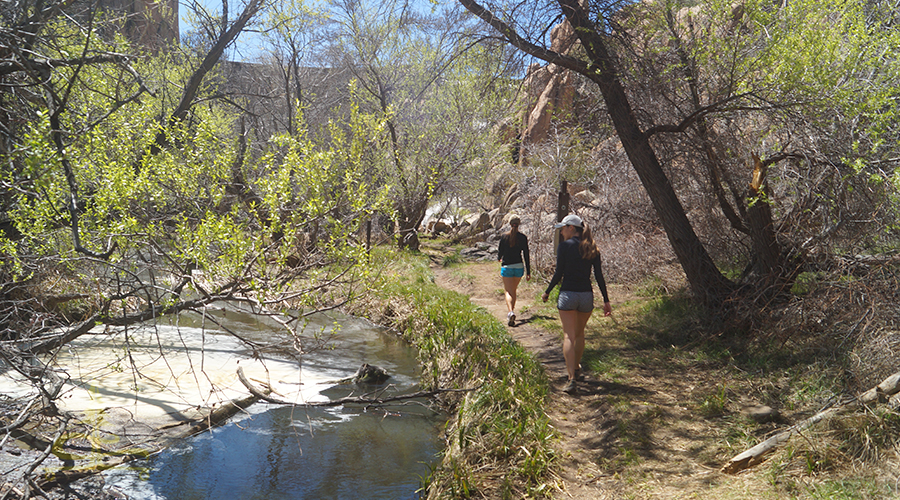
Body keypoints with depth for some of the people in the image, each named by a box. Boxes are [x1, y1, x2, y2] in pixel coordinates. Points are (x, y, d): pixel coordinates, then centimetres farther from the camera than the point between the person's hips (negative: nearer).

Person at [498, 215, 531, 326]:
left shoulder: (504, 237, -7)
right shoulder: (523, 237, -3)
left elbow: (500, 252, 2)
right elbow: (526, 256, -2)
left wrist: (499, 258, 27)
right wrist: (528, 272, 2)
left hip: (506, 267, -2)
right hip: (519, 267, 2)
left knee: (508, 291, -2)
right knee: (513, 290, 20)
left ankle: (511, 312, -25)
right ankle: (511, 312, 28)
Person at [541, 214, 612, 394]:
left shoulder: (565, 245, -6)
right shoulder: (592, 248, 6)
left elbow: (558, 274, -8)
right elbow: (599, 276, 4)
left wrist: (547, 292, 6)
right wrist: (606, 300, 7)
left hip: (568, 294, -5)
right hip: (586, 295, 5)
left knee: (569, 337, -5)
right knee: (579, 334, 23)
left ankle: (572, 379, -15)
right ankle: (575, 369, 39)